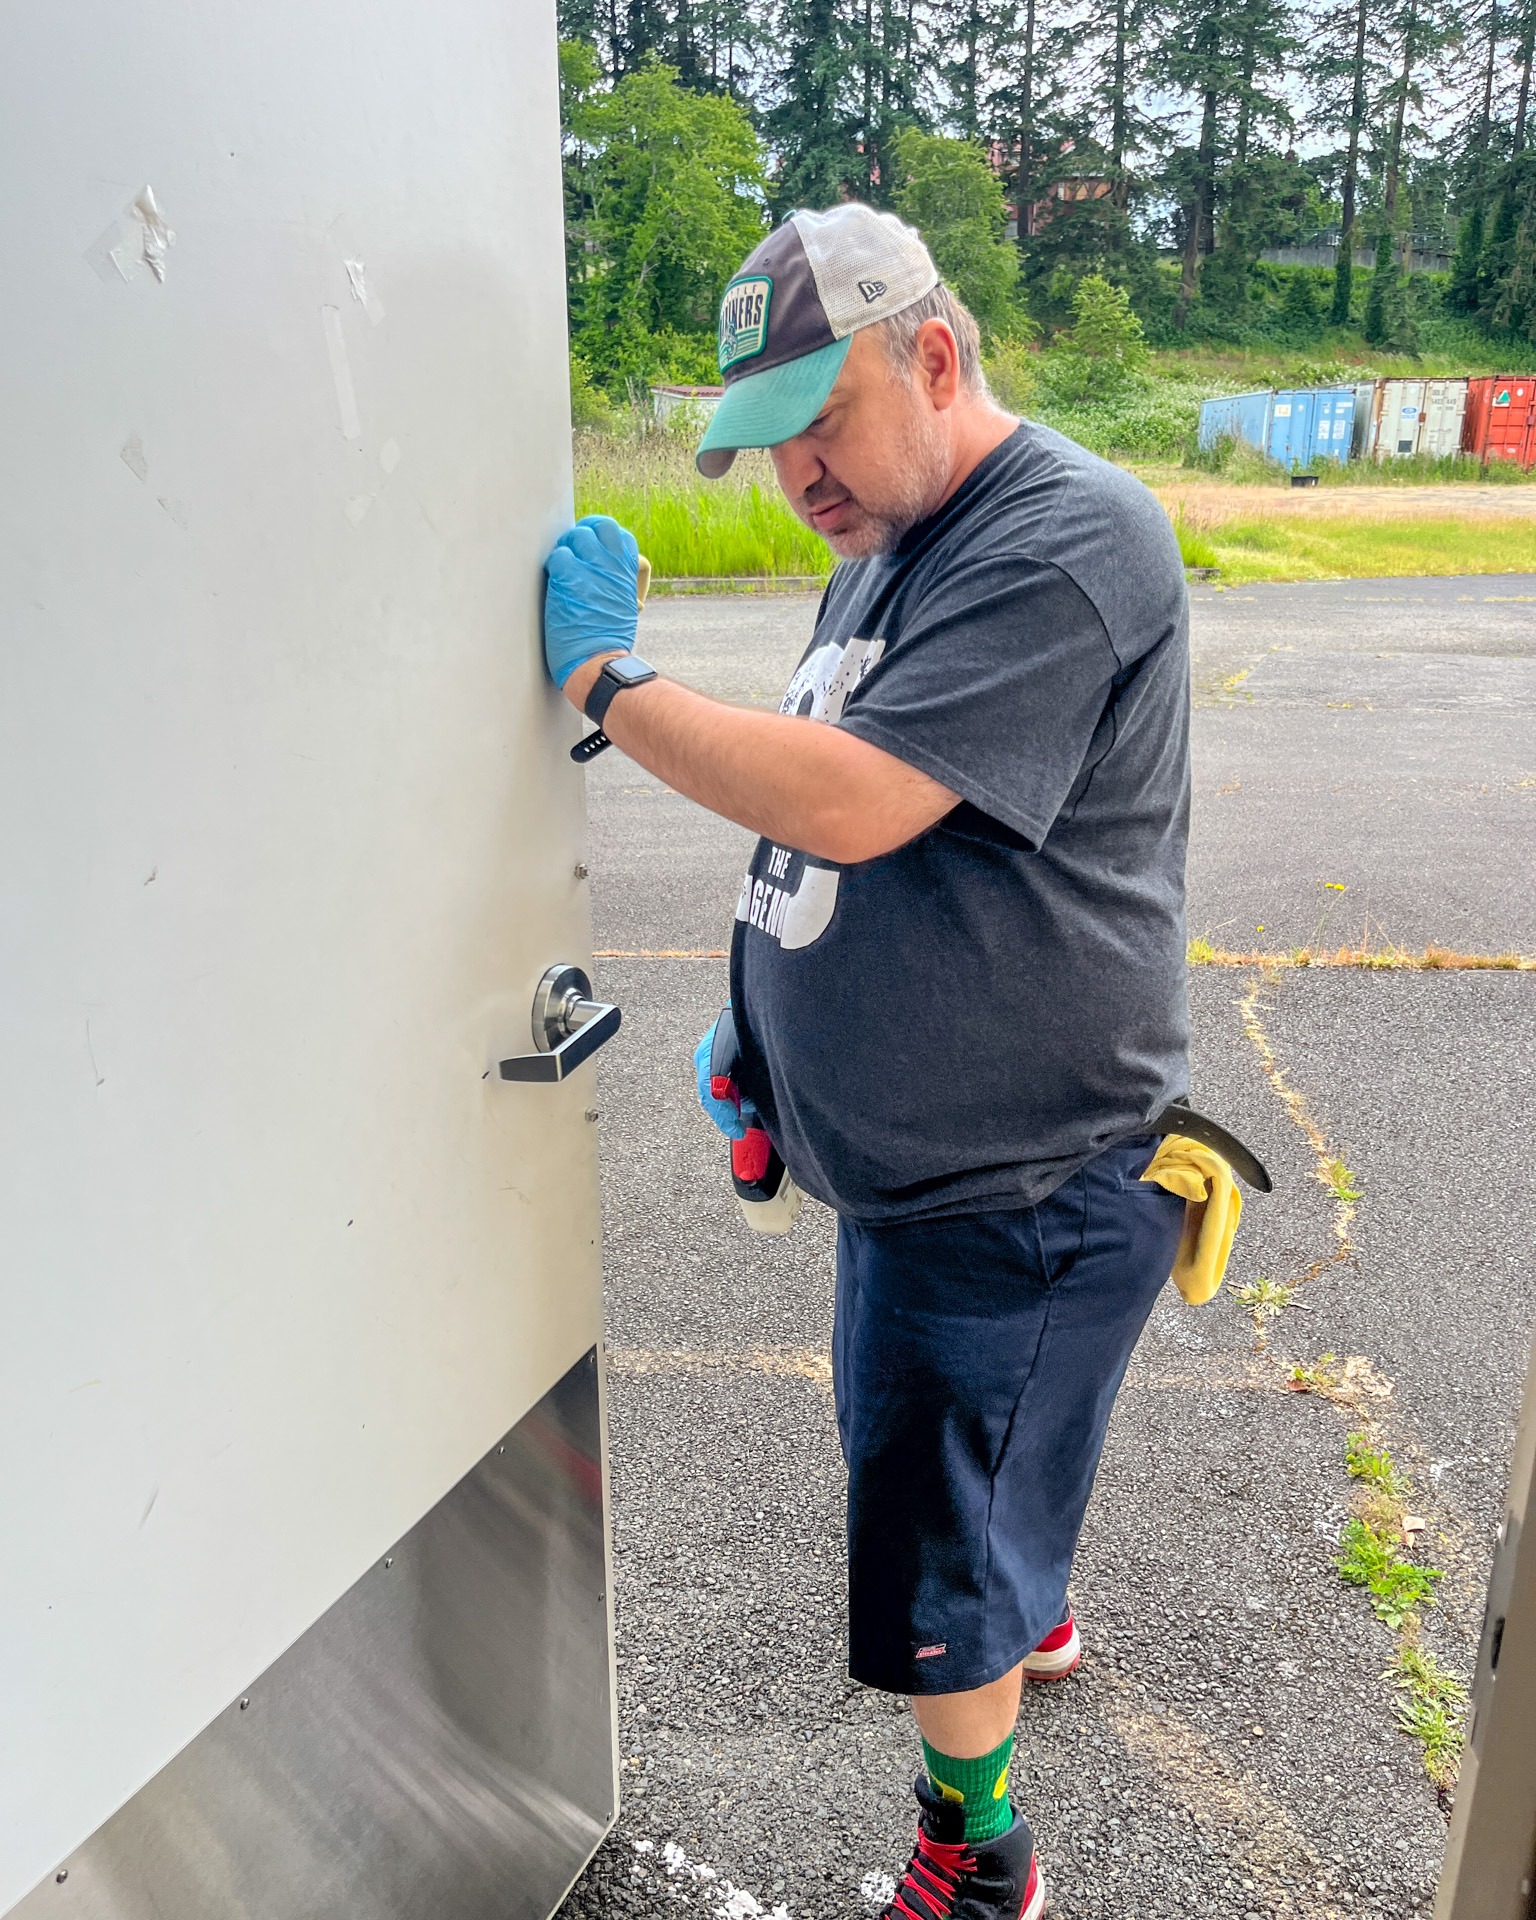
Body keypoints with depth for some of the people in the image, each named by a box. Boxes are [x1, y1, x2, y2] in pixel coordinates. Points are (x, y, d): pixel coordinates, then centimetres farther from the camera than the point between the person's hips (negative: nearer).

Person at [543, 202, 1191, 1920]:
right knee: (931, 1453, 28)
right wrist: (756, 1016, 11)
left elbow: (853, 802, -30)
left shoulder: (1070, 541, -20)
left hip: (1017, 1182, -9)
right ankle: (1037, 1620, 57)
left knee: (936, 1569, 6)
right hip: (909, 1148, 9)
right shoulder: (881, 550, 10)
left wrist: (604, 675, -20)